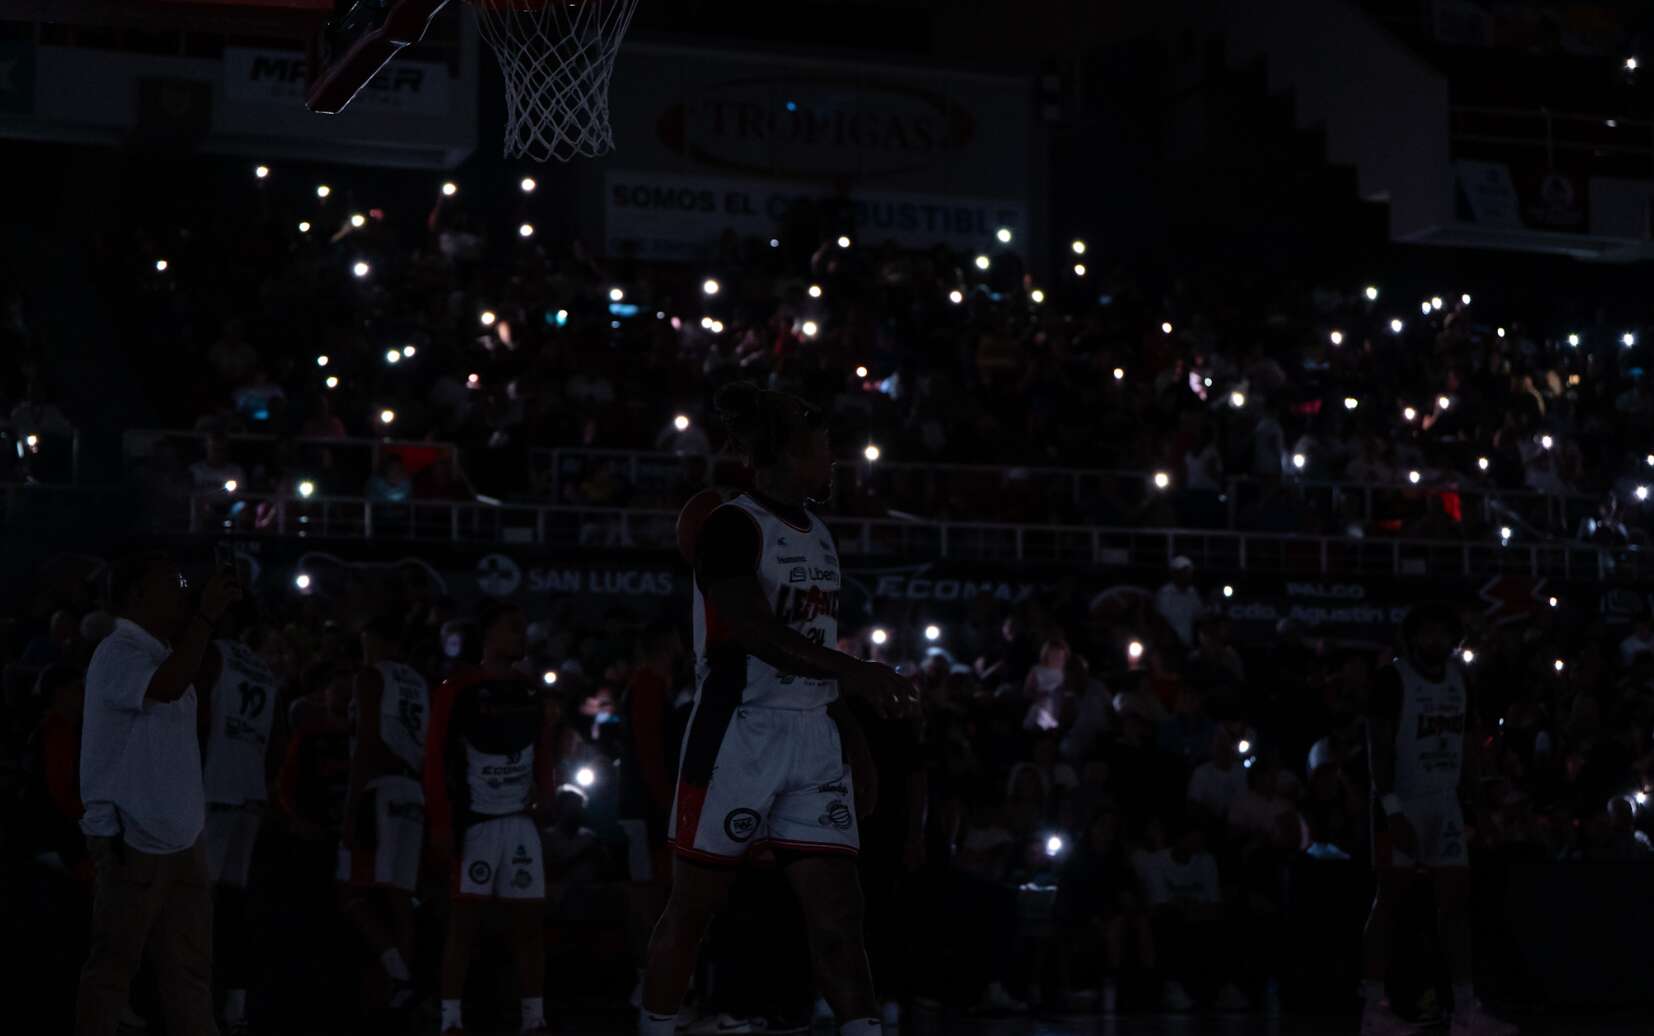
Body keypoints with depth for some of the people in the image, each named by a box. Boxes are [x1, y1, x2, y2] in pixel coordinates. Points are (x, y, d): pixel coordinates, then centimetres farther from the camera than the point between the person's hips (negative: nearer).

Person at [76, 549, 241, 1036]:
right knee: (113, 963, -1)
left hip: (178, 836, 9)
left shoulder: (161, 653, 15)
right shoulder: (117, 653, -12)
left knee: (190, 966, 9)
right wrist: (206, 616, -27)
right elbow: (166, 688, -32)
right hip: (132, 841, -9)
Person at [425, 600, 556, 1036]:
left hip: (521, 821, 6)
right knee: (464, 920, -6)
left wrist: (545, 784, 3)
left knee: (530, 922, 5)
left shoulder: (533, 692, 11)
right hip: (474, 820, -5)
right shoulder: (458, 688, -6)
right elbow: (436, 758, -9)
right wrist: (440, 823, -14)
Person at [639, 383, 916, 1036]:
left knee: (838, 915, -1)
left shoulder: (818, 535, 15)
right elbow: (755, 630, -22)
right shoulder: (732, 526, -10)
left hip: (813, 739, 7)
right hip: (738, 733, -7)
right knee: (691, 911, 2)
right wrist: (852, 670, -26)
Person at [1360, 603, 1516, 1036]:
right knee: (1389, 899, -2)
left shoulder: (1457, 680, 11)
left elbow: (1460, 744, 16)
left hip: (1445, 804, 6)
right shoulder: (1393, 679, -10)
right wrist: (1392, 810, -23)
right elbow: (1379, 746, -15)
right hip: (1403, 803, -6)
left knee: (1456, 901, 1)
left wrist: (1469, 801, 10)